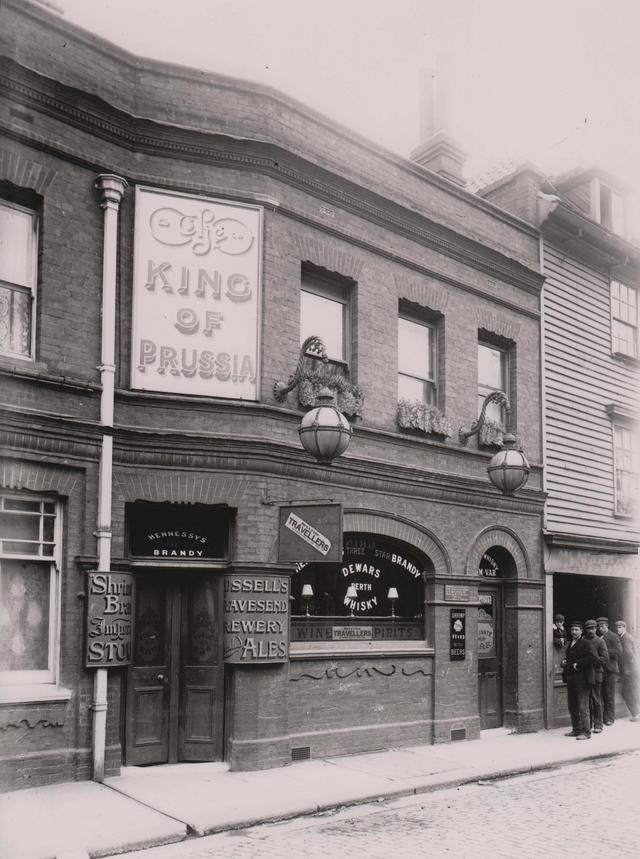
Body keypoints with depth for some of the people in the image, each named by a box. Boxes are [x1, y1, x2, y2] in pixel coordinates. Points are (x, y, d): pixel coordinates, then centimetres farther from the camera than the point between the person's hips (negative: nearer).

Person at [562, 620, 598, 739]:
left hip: (581, 677, -8)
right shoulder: (570, 644, 18)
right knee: (572, 705, 12)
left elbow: (594, 658, -20)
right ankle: (576, 730, 21)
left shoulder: (586, 643, -7)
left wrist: (578, 664, -18)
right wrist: (564, 662, 8)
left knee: (582, 706, -7)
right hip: (570, 678, 8)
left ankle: (586, 732, -2)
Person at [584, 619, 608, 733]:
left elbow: (605, 659, -8)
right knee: (587, 700, 6)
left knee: (596, 700, -2)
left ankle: (598, 725, 4)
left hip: (596, 673, -4)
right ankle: (589, 724, 13)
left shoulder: (600, 642, -1)